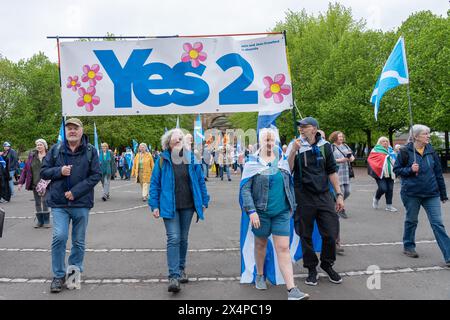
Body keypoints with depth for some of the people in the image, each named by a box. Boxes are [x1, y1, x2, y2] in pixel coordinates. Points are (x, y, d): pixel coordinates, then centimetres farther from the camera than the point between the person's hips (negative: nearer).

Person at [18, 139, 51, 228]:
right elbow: (25, 169, 8)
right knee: (37, 203, 10)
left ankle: (46, 221, 9)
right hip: (35, 184, 4)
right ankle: (39, 221, 21)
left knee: (45, 202, -3)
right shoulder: (32, 156, 6)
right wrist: (21, 182, 4)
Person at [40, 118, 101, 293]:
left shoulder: (91, 151, -2)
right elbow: (43, 172, 8)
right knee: (59, 237, -10)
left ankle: (75, 273, 28)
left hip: (81, 203, 0)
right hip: (59, 203, 0)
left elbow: (96, 175, -5)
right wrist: (59, 171, -13)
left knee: (79, 241, 10)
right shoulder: (56, 149, 4)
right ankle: (58, 275, 8)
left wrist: (76, 191, -13)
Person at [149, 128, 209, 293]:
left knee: (183, 238, 14)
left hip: (188, 205, 3)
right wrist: (155, 205, -4)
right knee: (173, 238, -11)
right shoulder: (162, 160, -3)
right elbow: (155, 183, 0)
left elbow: (200, 180, 7)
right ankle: (173, 276, -8)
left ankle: (181, 269, 31)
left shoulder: (191, 158, 3)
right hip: (169, 206, -3)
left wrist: (204, 201, 6)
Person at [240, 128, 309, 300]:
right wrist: (251, 211, -17)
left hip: (282, 212, 2)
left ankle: (292, 290, -2)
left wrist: (292, 205, 14)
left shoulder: (282, 161, 6)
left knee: (283, 248, -2)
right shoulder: (252, 163, -5)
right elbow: (245, 189, -8)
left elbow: (290, 185, 15)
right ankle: (260, 275, 38)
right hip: (261, 211, -2)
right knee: (261, 244, 15)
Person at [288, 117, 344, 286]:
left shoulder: (324, 146, 3)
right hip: (303, 197, -1)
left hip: (324, 195, 2)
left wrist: (339, 194, 5)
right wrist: (293, 152, -23)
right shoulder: (295, 145, -3)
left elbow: (332, 171, 8)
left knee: (330, 233, 3)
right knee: (306, 235, 8)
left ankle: (327, 264, 28)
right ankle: (311, 269, 25)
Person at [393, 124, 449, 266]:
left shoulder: (431, 151, 3)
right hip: (411, 193, -2)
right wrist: (410, 170, -18)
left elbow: (438, 173, 7)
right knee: (411, 221, 13)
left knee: (438, 224, 0)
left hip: (431, 193, 3)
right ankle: (408, 246, 33)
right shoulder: (405, 152, -7)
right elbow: (397, 169, 1)